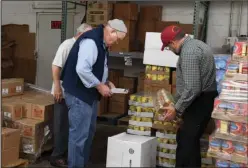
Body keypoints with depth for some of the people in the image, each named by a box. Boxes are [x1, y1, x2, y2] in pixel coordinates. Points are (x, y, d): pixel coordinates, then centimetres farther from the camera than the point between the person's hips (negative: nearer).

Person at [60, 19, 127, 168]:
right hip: (79, 94, -11)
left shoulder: (102, 43, 12)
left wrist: (106, 82, 6)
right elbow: (82, 69, -31)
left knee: (89, 132, 18)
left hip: (90, 94, 11)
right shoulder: (91, 41, -21)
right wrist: (100, 85, -21)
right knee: (79, 134, -4)